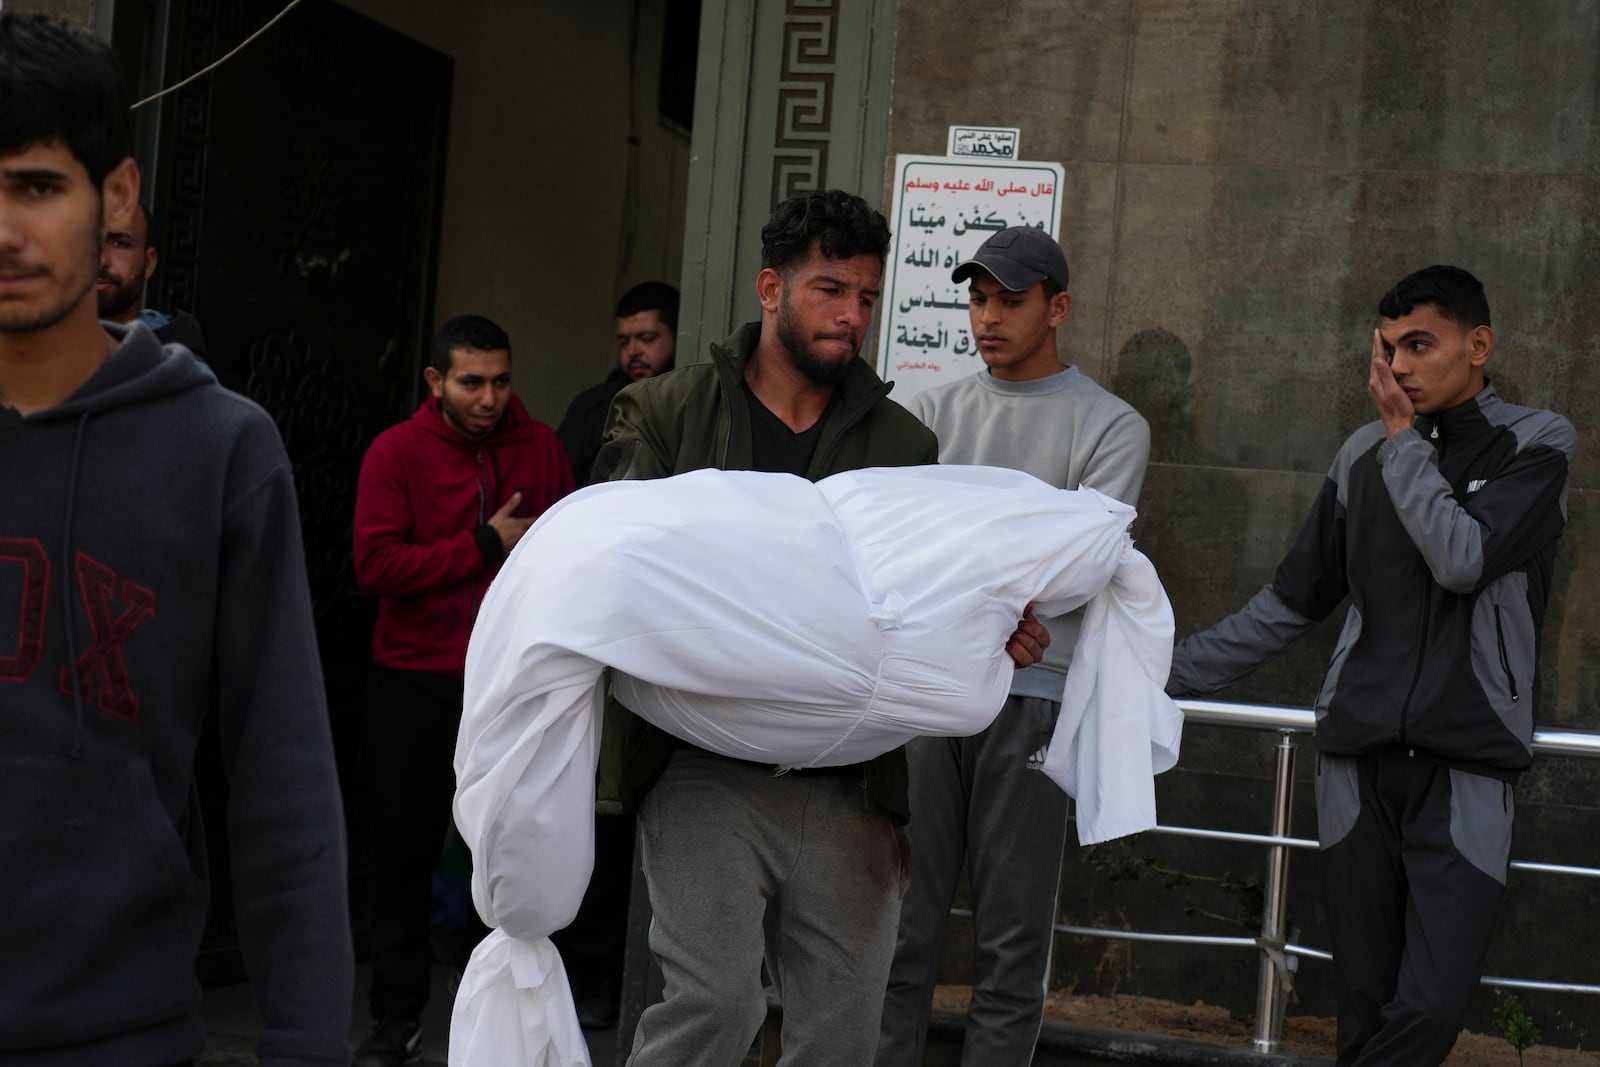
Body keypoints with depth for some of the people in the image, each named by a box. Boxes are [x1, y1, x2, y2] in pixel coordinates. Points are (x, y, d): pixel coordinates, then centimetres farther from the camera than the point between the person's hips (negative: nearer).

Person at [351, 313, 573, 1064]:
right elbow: (375, 565, -15)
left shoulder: (541, 448, 2)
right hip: (413, 686, -1)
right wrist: (482, 545, -15)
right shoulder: (396, 452, -5)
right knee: (404, 852, 9)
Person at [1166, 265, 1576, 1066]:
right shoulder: (1365, 453, 12)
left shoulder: (1537, 445, 2)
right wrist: (1168, 672, 14)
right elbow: (1292, 601, 17)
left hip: (1466, 762, -3)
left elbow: (1463, 559, -16)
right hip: (1359, 758, 3)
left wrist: (1402, 436, -6)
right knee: (1365, 1000, 3)